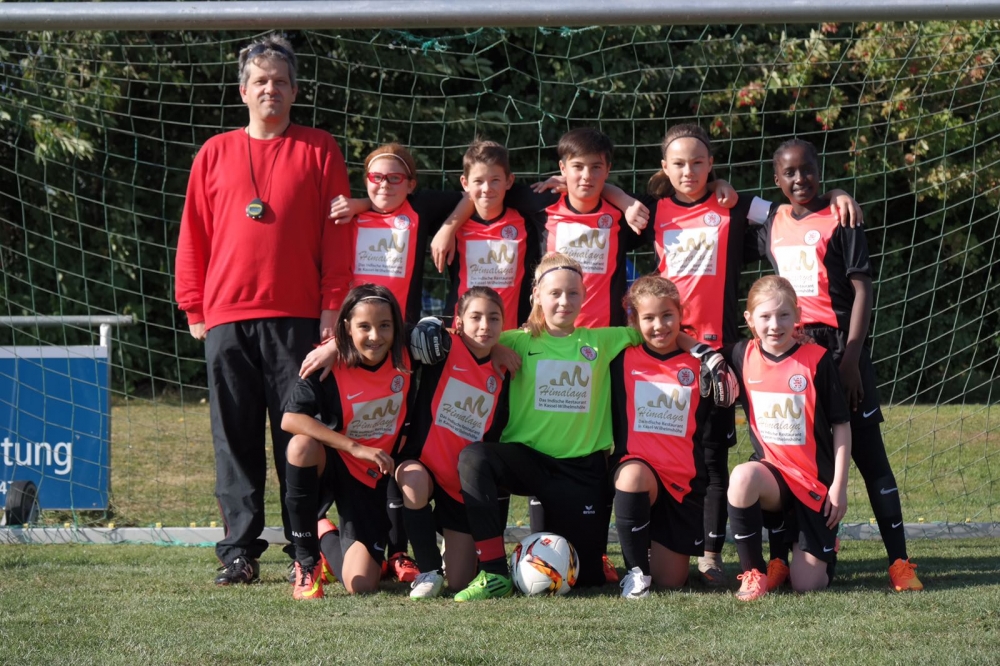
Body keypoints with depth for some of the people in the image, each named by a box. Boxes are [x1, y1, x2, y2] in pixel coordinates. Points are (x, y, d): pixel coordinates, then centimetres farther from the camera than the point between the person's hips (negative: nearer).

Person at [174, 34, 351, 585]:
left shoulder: (318, 150, 9)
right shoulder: (215, 154, 13)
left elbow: (336, 234, 5)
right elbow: (193, 237, 13)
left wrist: (333, 307, -3)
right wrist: (194, 310, 7)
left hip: (297, 318, -2)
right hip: (226, 319, 2)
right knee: (235, 440, 2)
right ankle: (239, 550, 5)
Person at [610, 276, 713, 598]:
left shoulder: (698, 366, 5)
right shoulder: (623, 361, 2)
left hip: (683, 480, 2)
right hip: (636, 466, -2)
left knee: (672, 580, -3)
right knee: (634, 475, -39)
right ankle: (636, 569, -20)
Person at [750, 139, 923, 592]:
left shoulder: (839, 222, -3)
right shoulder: (771, 224, 12)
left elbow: (862, 289, -7)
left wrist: (851, 356, -14)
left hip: (836, 345, -5)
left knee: (866, 450, -5)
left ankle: (899, 560, -6)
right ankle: (779, 559, 10)